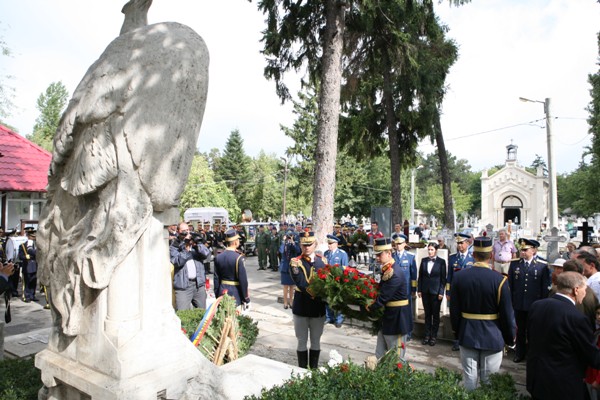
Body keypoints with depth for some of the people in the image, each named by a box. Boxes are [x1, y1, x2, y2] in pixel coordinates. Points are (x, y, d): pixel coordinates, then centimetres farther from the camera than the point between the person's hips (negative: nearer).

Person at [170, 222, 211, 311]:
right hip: (183, 285, -3)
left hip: (199, 284, 3)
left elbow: (207, 253, -3)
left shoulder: (195, 241, 13)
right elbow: (177, 262, -12)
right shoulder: (174, 247, 4)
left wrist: (196, 245, -16)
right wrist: (186, 249, -16)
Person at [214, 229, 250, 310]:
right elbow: (243, 280, -15)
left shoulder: (218, 257, 2)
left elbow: (216, 279, 7)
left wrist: (217, 296, 16)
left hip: (222, 292, 6)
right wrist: (246, 299, -6)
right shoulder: (238, 258, -16)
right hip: (235, 293, -6)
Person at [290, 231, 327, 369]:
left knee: (316, 341, 14)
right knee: (302, 341, 9)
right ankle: (302, 370, 24)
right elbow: (301, 284, -19)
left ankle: (314, 369, 29)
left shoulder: (322, 261, 5)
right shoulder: (296, 262, -8)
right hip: (301, 307, -3)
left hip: (319, 308, 3)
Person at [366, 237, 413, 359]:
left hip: (397, 317, -9)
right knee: (380, 354, 17)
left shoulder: (394, 274, -25)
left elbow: (383, 297, -23)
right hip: (387, 316, 9)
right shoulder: (387, 269, 5)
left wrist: (370, 307, -9)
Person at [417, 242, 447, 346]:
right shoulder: (424, 260, 5)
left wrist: (441, 292, -9)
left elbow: (443, 278, -4)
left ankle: (434, 336, 17)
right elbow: (420, 276, 8)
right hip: (425, 291, 3)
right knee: (427, 314, 11)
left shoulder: (441, 262, -4)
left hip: (436, 291, -3)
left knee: (435, 314, 6)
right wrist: (419, 290, 4)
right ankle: (427, 335, 19)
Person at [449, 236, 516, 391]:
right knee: (489, 380, 11)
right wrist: (510, 338, 6)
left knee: (469, 379, 12)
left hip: (467, 335, 2)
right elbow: (507, 314, -9)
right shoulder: (499, 280, -16)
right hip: (492, 337, -2)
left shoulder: (459, 277, -7)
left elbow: (454, 310, 0)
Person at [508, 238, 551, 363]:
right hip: (519, 304, 2)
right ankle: (520, 354, 29)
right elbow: (510, 285, 4)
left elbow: (546, 287, -5)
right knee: (520, 330, 15)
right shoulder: (514, 264, 0)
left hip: (535, 305, -2)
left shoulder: (543, 266, -7)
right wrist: (510, 301, 2)